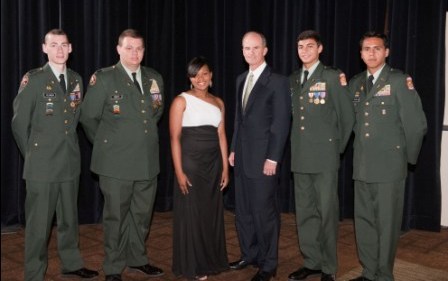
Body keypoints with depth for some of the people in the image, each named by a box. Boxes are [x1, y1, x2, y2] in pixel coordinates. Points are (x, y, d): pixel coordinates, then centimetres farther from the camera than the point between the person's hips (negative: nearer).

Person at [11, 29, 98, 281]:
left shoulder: (76, 79, 9)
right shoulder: (33, 79, -5)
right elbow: (20, 123, -3)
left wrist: (69, 148, 10)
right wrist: (33, 154, 2)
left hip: (70, 161, 5)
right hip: (42, 165, -5)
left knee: (70, 218, 16)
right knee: (39, 223, 2)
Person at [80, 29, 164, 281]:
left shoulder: (155, 78, 7)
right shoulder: (103, 78, -7)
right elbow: (88, 117, -2)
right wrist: (106, 143, 7)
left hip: (147, 160, 5)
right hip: (116, 162, -4)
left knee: (142, 214, 15)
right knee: (116, 216, 6)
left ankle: (137, 259, 32)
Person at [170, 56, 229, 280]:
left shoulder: (218, 102, 11)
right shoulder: (182, 100, -4)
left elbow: (221, 136, 11)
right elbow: (175, 138, -9)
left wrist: (225, 167, 6)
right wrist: (179, 172, -15)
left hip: (213, 164, 5)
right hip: (191, 163, -5)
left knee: (212, 212, 12)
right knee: (191, 213, 4)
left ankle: (212, 260, 28)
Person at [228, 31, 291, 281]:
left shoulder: (278, 81, -8)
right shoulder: (241, 79, 14)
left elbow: (282, 123, -12)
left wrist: (273, 158, -16)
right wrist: (234, 149, 14)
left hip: (263, 158, -7)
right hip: (242, 157, 7)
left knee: (264, 211, 0)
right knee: (243, 210, 13)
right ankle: (249, 254, 28)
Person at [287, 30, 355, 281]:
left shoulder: (332, 77, -5)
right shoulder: (293, 80, 12)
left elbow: (348, 116, -2)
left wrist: (338, 147, 2)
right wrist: (296, 146, 8)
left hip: (324, 157, -5)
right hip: (300, 157, 5)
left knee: (327, 212, 2)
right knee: (304, 213, 10)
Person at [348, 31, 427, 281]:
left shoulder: (400, 81, -6)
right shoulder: (356, 83, 12)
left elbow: (417, 124, -7)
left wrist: (408, 157, -1)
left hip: (389, 165, -5)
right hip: (362, 165, 6)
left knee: (387, 223, 2)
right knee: (364, 220, 12)